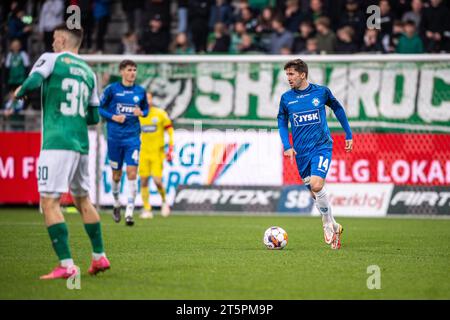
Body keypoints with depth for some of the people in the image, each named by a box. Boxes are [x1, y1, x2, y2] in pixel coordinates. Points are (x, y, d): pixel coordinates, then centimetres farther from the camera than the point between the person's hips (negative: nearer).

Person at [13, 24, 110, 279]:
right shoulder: (89, 72, 17)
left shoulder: (52, 59, 0)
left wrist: (19, 93, 3)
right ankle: (100, 257, 24)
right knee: (83, 200, 21)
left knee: (50, 203, -7)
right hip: (81, 144, 7)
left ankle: (67, 265, -15)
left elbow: (33, 82, -18)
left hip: (56, 143, -7)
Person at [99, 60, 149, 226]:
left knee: (132, 173, -12)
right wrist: (113, 117, -12)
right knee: (116, 174, 10)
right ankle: (116, 204, 37)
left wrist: (141, 112, -5)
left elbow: (146, 108, 18)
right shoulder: (112, 89, -2)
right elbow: (100, 108, 3)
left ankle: (129, 212, -11)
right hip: (114, 137, -1)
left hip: (133, 138, 1)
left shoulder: (140, 91, 4)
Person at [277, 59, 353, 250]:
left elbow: (338, 109, 12)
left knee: (316, 186, -21)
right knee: (313, 191, 6)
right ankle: (334, 227, 24)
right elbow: (282, 122, 12)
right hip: (301, 151, 3)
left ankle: (328, 224, 0)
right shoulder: (286, 98, 1)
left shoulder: (321, 92, -3)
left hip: (322, 146, -3)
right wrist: (287, 146, -1)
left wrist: (348, 135, 14)